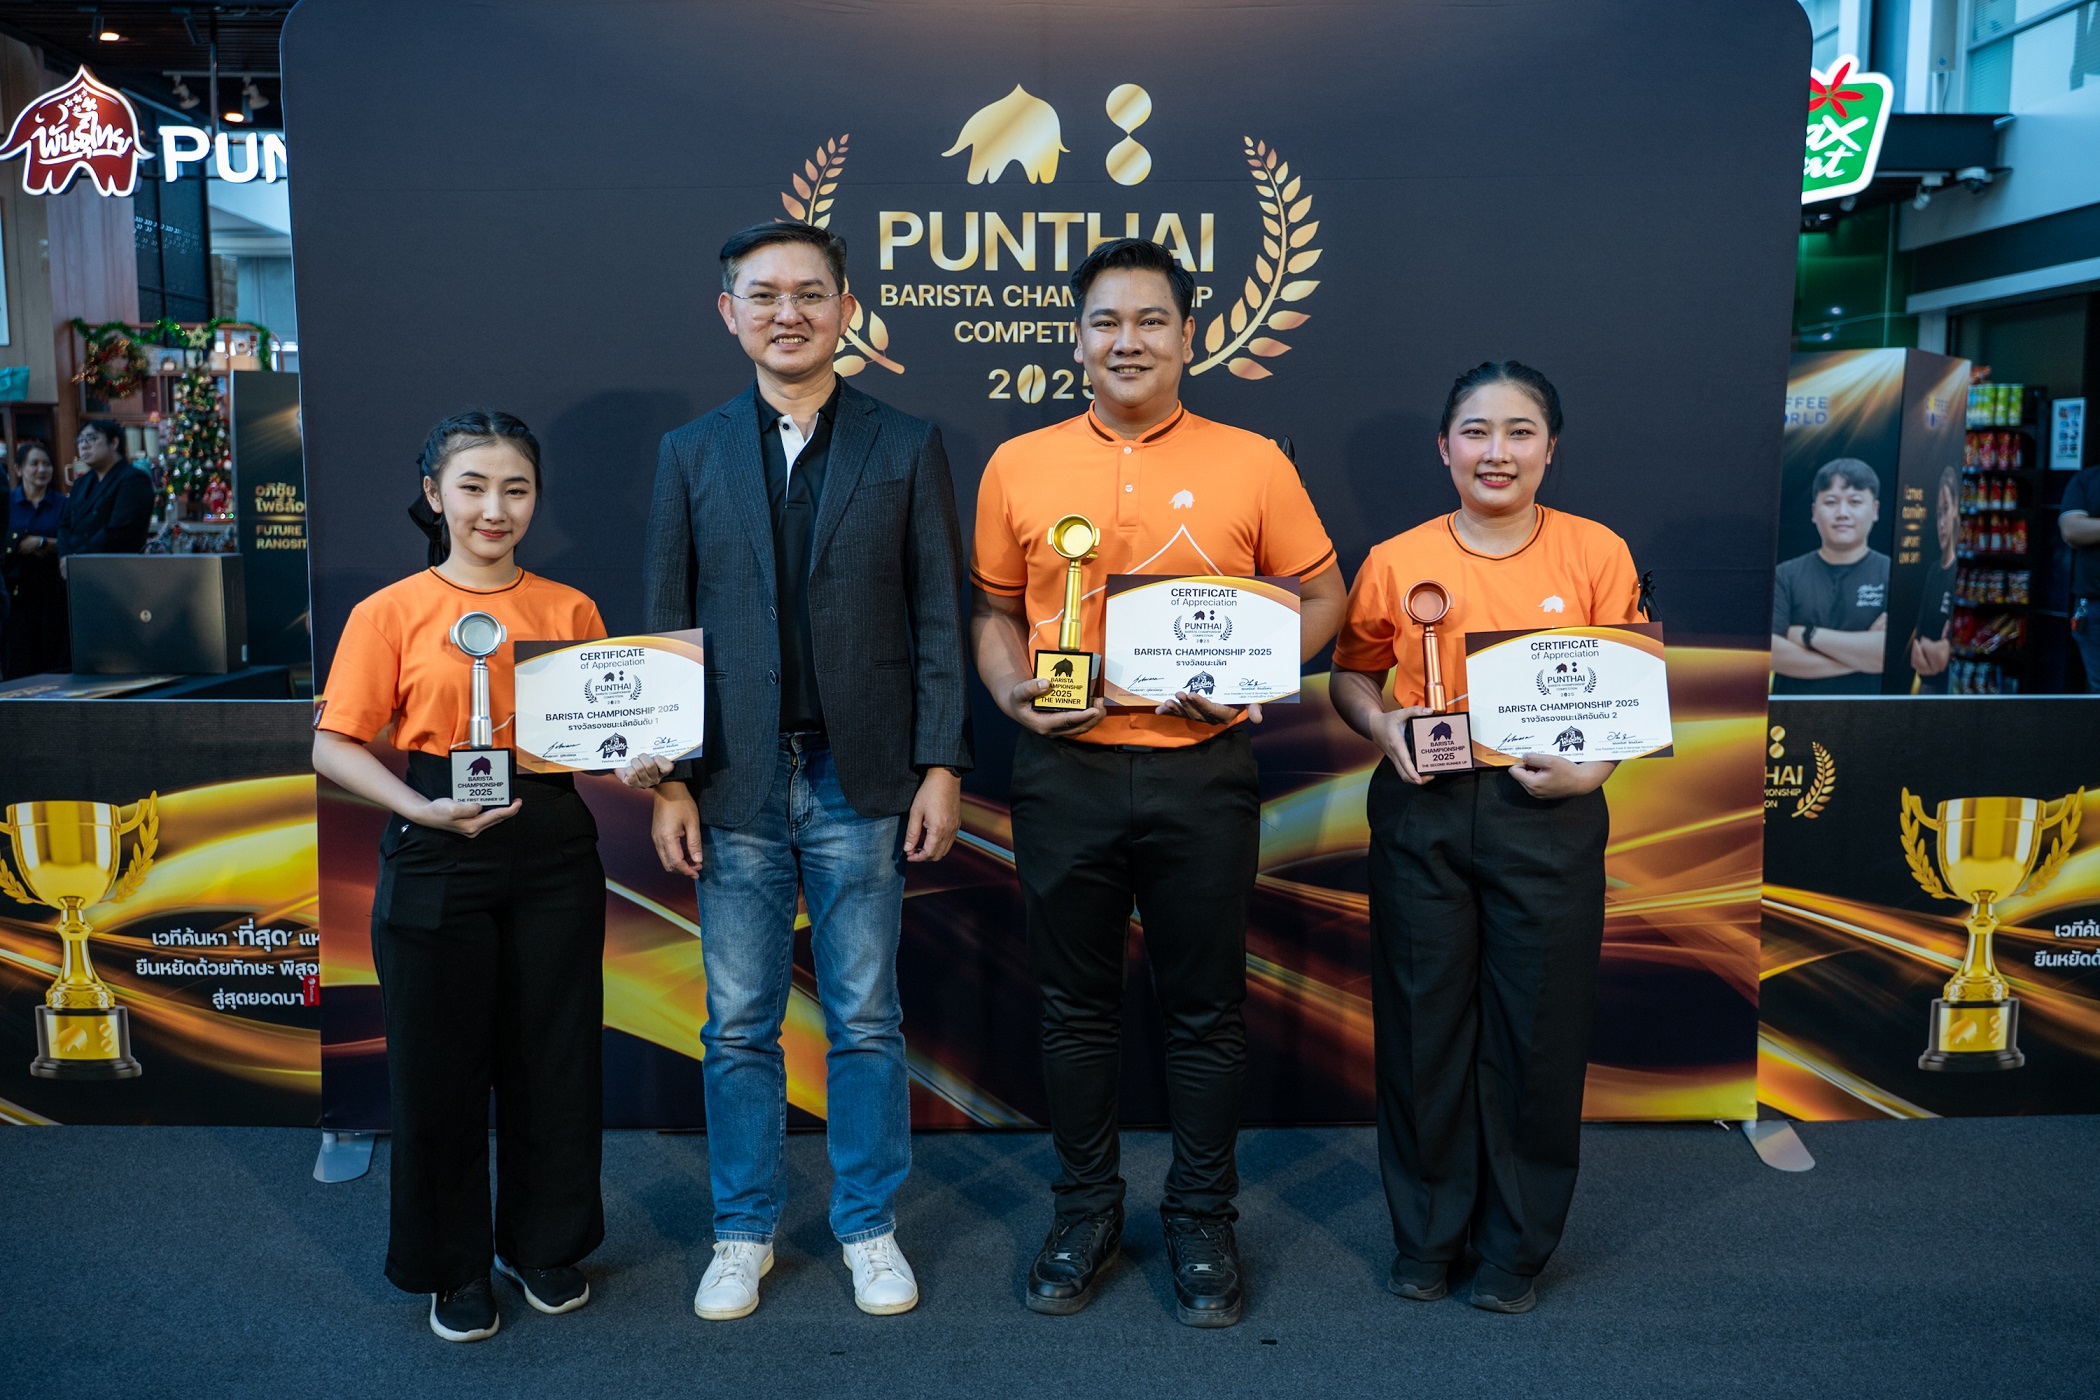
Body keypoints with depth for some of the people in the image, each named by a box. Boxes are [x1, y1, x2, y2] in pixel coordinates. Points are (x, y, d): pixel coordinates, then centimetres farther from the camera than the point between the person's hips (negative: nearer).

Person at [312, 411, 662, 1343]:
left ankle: (544, 1242, 33)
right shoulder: (392, 613, -1)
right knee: (440, 1064, 8)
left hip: (554, 855, 2)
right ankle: (454, 1265, 28)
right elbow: (335, 747, -4)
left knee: (554, 1055, 11)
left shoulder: (571, 611, 6)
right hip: (438, 864, -2)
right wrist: (424, 810, -18)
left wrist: (632, 770, -11)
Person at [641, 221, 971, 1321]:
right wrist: (667, 782, 0)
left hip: (861, 783, -1)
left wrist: (941, 765, -5)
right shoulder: (690, 454, 8)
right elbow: (664, 625, 6)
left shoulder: (907, 448, 4)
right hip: (736, 786, 2)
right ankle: (744, 1232, 27)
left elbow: (938, 620, 1)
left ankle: (869, 1227, 26)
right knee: (738, 1027, 10)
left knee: (865, 1022, 9)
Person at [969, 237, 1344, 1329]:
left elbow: (1320, 595, 6)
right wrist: (1010, 690, -6)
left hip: (1201, 769, -1)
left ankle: (1202, 1220, 28)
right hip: (1063, 771, 2)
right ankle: (1085, 1211, 31)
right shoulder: (1018, 467, 6)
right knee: (1076, 1004, 13)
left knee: (1205, 1010, 9)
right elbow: (993, 609, 13)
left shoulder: (1252, 463, 2)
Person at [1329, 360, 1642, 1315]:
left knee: (1538, 1028, 6)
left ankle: (1517, 1244, 26)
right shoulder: (1396, 562, 2)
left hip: (1547, 815, 0)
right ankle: (1426, 1230, 28)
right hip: (1421, 814, 1)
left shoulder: (1597, 555, 1)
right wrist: (1379, 724, -8)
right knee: (1422, 1020, 8)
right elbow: (1351, 674, 13)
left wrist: (1592, 767, -13)